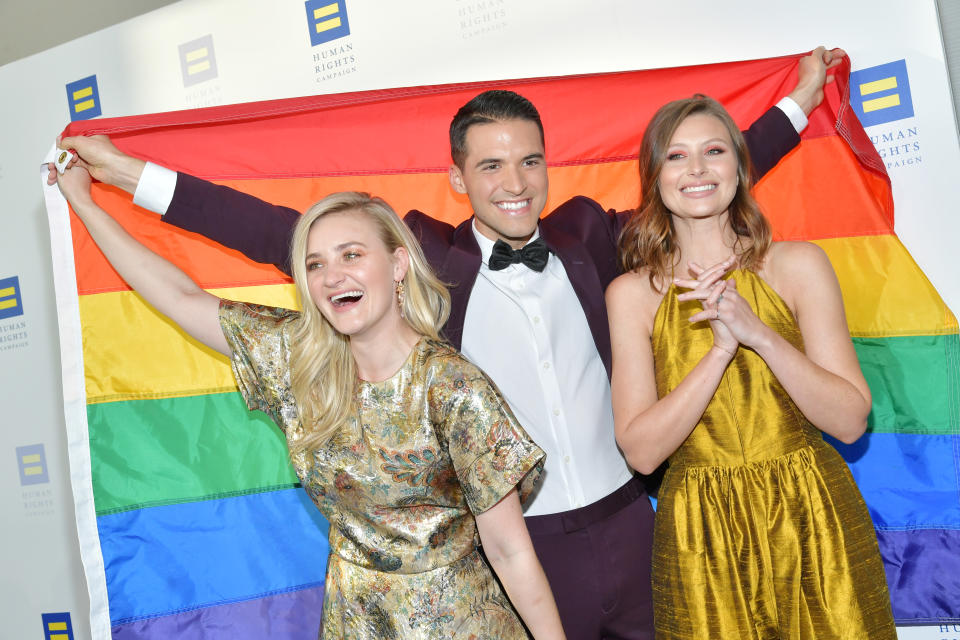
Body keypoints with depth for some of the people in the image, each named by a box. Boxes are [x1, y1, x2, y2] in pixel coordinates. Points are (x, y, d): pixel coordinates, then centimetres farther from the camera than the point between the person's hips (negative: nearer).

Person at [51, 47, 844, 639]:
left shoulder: (588, 234, 1)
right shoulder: (428, 256, -7)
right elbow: (284, 234, -7)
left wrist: (796, 104, 19)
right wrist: (131, 174, -6)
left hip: (626, 524, 3)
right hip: (517, 547, -2)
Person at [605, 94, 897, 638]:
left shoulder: (799, 265, -4)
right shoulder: (631, 293, -4)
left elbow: (851, 421, -7)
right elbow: (641, 450, -11)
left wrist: (759, 333, -21)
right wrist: (722, 348, -21)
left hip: (812, 525, 1)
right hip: (702, 539, 0)